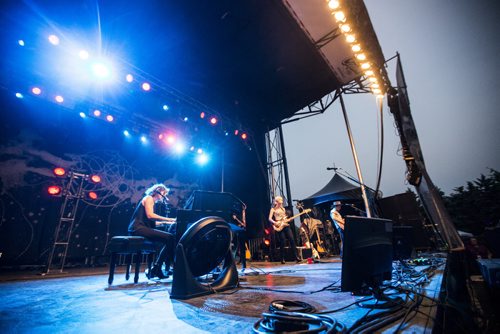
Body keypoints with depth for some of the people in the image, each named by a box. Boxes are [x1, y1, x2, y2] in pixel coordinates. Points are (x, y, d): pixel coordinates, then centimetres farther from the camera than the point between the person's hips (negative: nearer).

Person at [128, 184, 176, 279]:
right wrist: (168, 219, -17)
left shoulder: (152, 201, 25)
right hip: (138, 228, -9)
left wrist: (167, 221, 16)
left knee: (170, 238, -5)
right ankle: (156, 270, -14)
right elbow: (150, 215, -18)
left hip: (143, 228, 9)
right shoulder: (148, 198, -1)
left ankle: (156, 269, -7)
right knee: (170, 238, -21)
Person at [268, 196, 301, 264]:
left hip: (285, 225, 5)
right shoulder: (273, 209, 1)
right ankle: (282, 259, 9)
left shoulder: (283, 209, 18)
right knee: (282, 242, -5)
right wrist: (275, 222, -21)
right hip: (279, 227, -5)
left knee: (292, 240, -4)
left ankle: (296, 257, 1)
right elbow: (270, 219, -6)